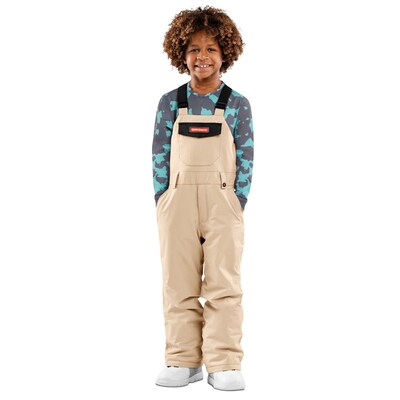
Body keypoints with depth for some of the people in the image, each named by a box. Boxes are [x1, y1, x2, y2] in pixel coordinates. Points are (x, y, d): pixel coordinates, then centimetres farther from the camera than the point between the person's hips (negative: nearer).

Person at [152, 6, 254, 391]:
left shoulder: (237, 104, 2)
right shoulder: (170, 103, 5)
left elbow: (245, 158, 2)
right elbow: (160, 156, 5)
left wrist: (238, 204, -6)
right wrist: (162, 201, -2)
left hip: (222, 203, -1)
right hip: (177, 201, 2)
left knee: (224, 284, 0)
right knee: (179, 284, 5)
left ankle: (224, 364, 5)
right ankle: (184, 361, 14)